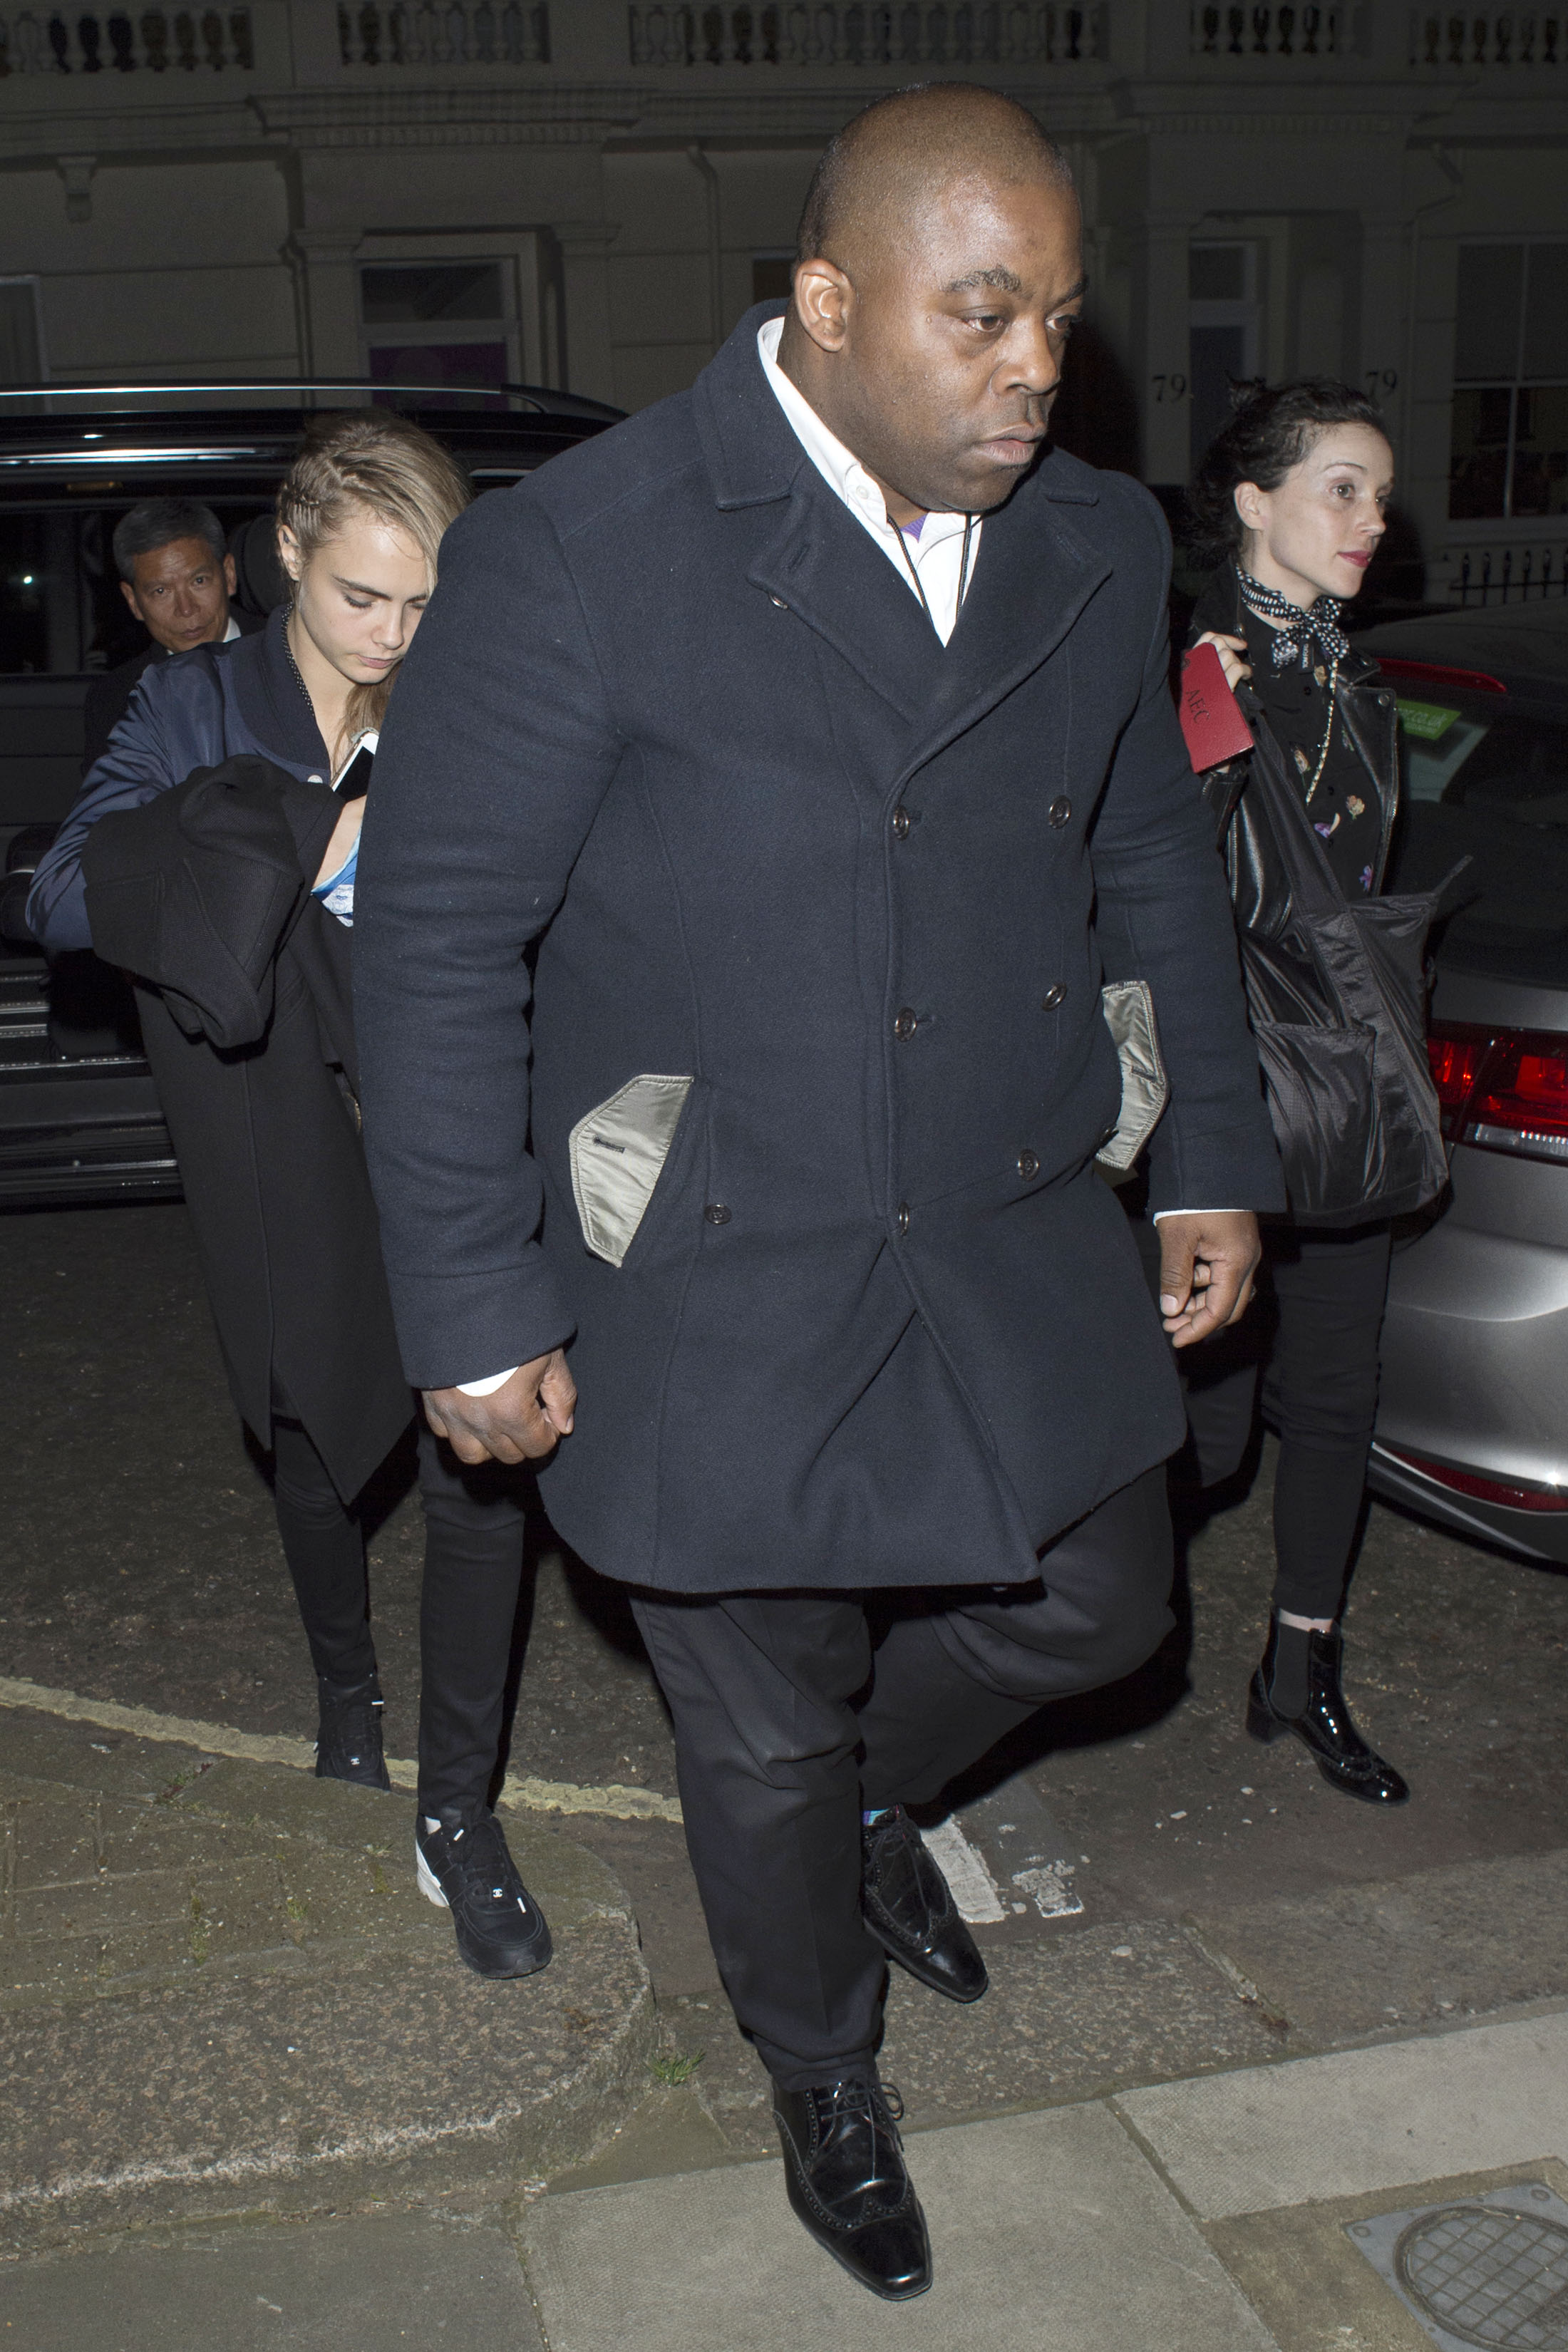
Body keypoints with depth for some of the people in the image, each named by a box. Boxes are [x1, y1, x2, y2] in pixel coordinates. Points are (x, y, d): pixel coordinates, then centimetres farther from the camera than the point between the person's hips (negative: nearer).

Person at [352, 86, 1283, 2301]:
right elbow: (441, 938, -14)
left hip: (1016, 1244, 5)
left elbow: (1159, 865, 14)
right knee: (766, 1739, 13)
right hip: (725, 1292, -5)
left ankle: (875, 1792, 53)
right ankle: (825, 2077, 45)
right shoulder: (578, 555, -17)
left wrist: (1218, 1159, 14)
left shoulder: (1100, 548, 2)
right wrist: (476, 1311, -13)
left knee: (1098, 1600, 20)